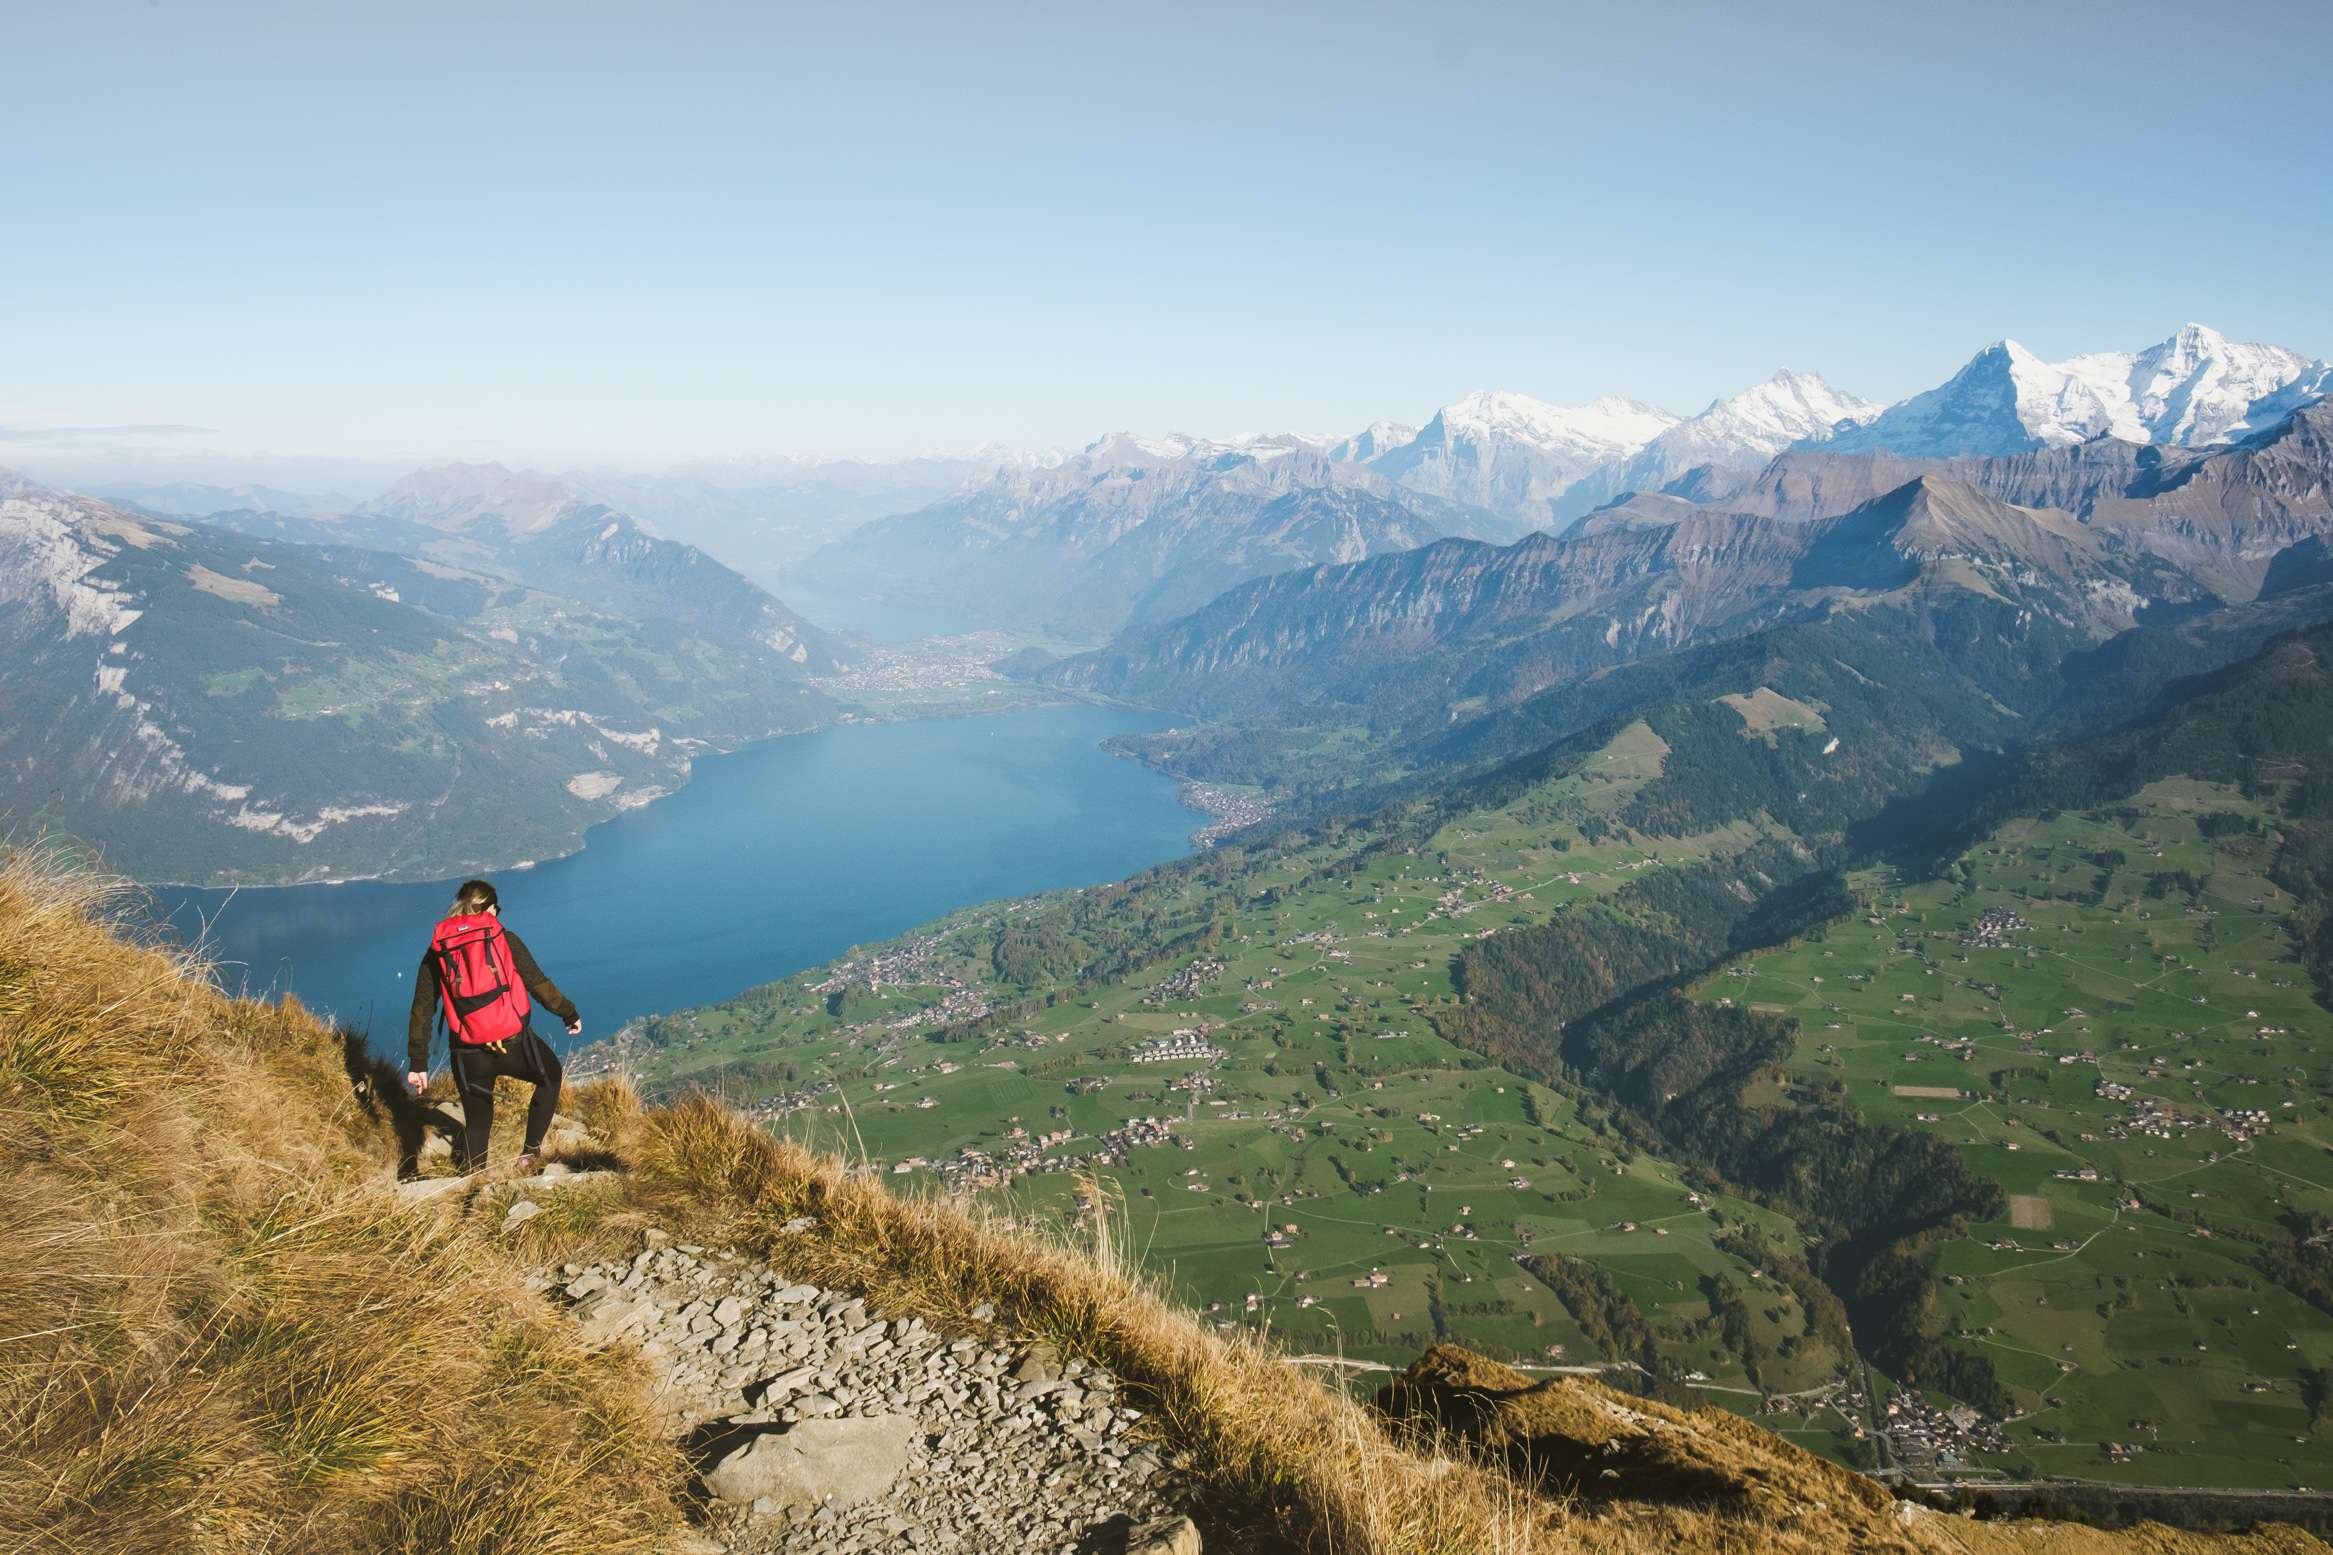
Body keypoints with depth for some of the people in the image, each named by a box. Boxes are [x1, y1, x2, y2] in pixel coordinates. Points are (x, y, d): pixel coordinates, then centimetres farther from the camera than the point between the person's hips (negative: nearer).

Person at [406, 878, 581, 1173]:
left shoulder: (436, 953, 8)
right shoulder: (506, 940, 1)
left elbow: (422, 1011, 7)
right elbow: (540, 984, 3)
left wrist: (418, 1064, 10)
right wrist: (570, 1013, 18)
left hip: (468, 1057, 2)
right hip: (515, 1044, -2)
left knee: (476, 1122, 19)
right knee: (550, 1076, 28)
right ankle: (530, 1152, 24)